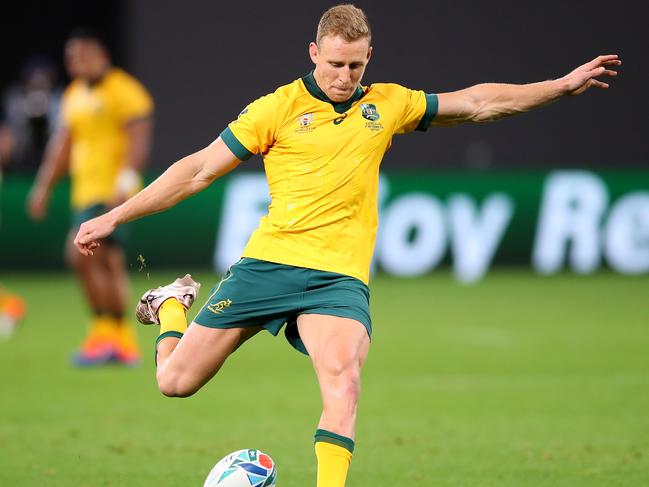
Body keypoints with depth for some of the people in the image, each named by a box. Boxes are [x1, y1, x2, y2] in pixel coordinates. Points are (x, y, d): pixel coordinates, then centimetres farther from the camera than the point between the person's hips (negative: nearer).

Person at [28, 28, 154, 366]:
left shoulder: (124, 91, -9)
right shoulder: (74, 94, 17)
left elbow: (139, 141, -16)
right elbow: (62, 145, 23)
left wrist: (125, 183, -26)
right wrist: (43, 189, 20)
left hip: (112, 195, -8)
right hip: (85, 193, 8)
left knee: (82, 257, -16)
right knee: (108, 264, 8)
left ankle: (103, 333, -10)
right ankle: (125, 342, 12)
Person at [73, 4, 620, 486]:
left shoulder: (387, 104, 11)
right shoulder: (278, 108, 0)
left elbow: (477, 102, 19)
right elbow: (200, 170, 2)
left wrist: (564, 84, 16)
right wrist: (113, 217, 0)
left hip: (340, 277, 1)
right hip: (268, 262, -1)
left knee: (343, 377, -29)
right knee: (176, 381, 2)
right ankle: (173, 304, 35)